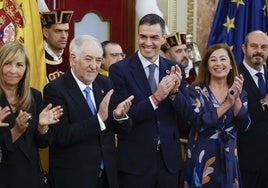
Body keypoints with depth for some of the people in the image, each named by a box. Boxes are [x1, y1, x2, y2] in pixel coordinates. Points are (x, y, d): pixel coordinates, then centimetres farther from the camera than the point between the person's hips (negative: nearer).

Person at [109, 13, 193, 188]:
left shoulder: (175, 69, 4)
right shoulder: (120, 69, -8)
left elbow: (188, 113, 1)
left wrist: (175, 92, -18)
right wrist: (155, 98, -25)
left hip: (169, 159, 3)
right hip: (135, 161, -3)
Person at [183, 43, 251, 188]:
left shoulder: (240, 93, 5)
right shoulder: (195, 90, -4)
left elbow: (244, 126, -6)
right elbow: (197, 123, -17)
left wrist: (236, 98, -20)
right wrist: (227, 103, -21)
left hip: (228, 159, 3)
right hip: (201, 159, -3)